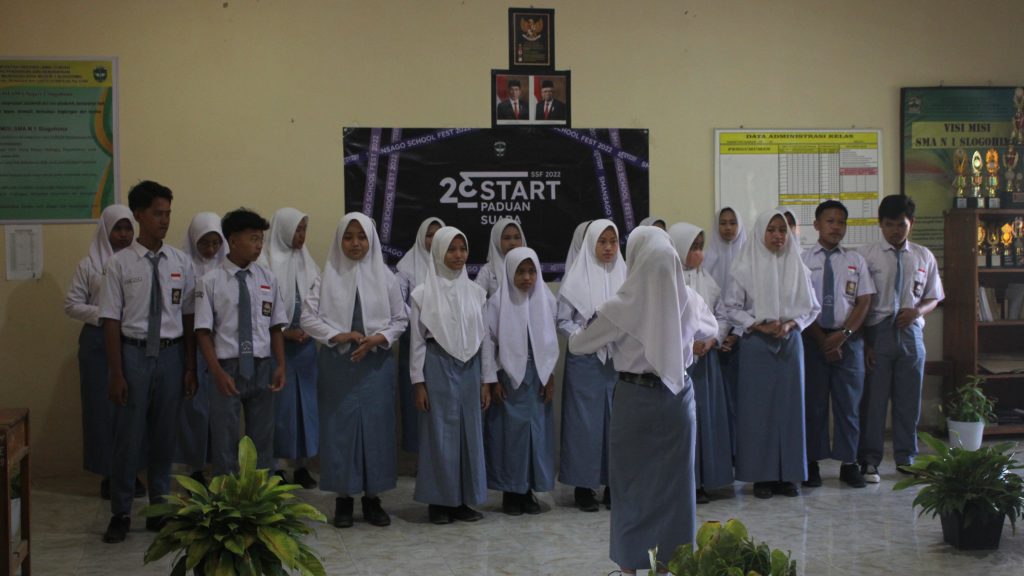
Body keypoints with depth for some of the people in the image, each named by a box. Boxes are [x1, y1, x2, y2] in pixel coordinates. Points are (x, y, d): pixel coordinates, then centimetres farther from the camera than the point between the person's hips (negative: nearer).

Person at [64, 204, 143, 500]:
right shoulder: (89, 265, 3)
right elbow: (71, 305, 2)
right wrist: (102, 314, -10)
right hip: (99, 343, 0)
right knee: (103, 407, 2)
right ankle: (108, 473, 12)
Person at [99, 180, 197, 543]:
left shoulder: (181, 263, 1)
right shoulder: (120, 264, -6)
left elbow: (189, 318, 4)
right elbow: (112, 322, -5)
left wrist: (190, 368, 3)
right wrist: (117, 374, -8)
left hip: (171, 353, 2)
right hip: (134, 352, -2)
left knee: (165, 434, 12)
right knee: (129, 434, 3)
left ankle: (160, 506, 26)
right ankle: (120, 512, 17)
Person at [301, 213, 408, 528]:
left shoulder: (385, 276, 2)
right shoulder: (328, 275, -1)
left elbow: (400, 320, 5)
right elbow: (308, 317, -2)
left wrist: (377, 339, -12)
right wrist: (337, 336, -15)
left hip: (376, 362, 1)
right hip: (337, 363, -1)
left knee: (376, 426, 3)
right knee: (340, 426, 2)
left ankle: (372, 497, 14)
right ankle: (343, 498, 11)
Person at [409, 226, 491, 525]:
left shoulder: (476, 292, 6)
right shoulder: (423, 293, -2)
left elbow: (484, 337, 9)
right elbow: (417, 340, -2)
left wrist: (486, 381, 6)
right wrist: (419, 383, -6)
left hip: (469, 368, 3)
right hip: (438, 367, -3)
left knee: (469, 432, 5)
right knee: (439, 433, 1)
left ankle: (463, 500, 16)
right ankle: (439, 500, 11)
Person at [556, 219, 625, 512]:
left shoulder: (625, 276, 6)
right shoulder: (576, 277, -2)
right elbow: (563, 320, -2)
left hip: (619, 359, 3)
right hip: (585, 359, -3)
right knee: (585, 420, 0)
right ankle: (583, 485, 9)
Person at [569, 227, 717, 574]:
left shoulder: (622, 307, -16)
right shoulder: (689, 301, -4)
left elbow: (577, 345, -4)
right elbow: (711, 330, 19)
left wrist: (579, 334, 16)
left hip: (636, 398, -3)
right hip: (677, 396, 3)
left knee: (633, 479, 9)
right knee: (674, 477, 13)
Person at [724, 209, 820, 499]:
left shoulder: (797, 266, 5)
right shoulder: (746, 267, -2)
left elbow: (811, 306, 8)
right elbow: (732, 307, -2)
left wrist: (790, 324, -9)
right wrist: (760, 325, -12)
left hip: (790, 342, 2)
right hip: (756, 344, -2)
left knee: (789, 407, 3)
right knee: (757, 407, -1)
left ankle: (787, 474, 10)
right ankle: (761, 475, 5)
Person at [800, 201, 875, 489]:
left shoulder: (856, 261, 8)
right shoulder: (803, 260, -1)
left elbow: (864, 302, 3)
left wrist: (843, 334, -11)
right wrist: (823, 341, -9)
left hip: (848, 338, 2)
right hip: (813, 338, -2)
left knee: (849, 402, 5)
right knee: (813, 402, 3)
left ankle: (849, 464, 13)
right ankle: (812, 464, 11)